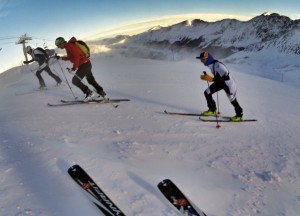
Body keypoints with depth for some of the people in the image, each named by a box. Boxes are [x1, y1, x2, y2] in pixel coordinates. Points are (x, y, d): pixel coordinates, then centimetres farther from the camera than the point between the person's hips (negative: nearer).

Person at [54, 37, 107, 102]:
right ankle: (102, 94, 20)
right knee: (91, 80, 16)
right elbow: (70, 57, 31)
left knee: (75, 80, -8)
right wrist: (61, 58, 29)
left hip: (84, 64, -10)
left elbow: (76, 57, -24)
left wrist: (74, 68, -25)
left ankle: (89, 93, -5)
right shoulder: (68, 47, 16)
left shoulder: (70, 46, -14)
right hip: (87, 64, 10)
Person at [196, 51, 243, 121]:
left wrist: (212, 79, -39)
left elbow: (226, 77, -37)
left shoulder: (217, 65, -33)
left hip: (228, 83, -8)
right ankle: (212, 110, 17)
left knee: (232, 100, 7)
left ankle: (239, 115, 31)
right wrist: (208, 77, 2)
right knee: (207, 92, 0)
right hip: (220, 82, 8)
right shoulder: (211, 65, -5)